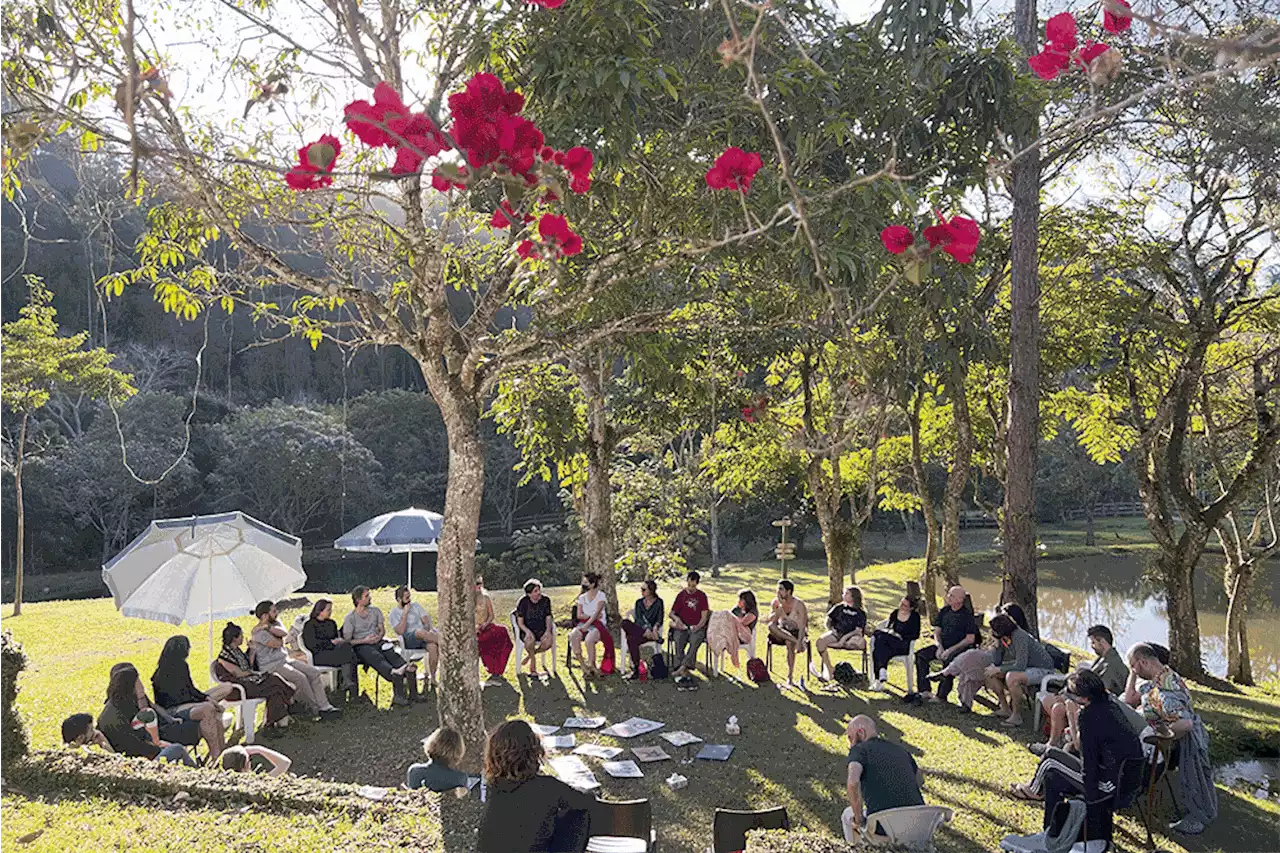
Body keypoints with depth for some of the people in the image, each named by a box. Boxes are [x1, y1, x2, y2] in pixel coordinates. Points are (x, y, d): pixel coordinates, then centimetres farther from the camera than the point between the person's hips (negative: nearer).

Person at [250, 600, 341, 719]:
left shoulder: (275, 622, 12)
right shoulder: (259, 632, -13)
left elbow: (283, 633, -9)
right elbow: (278, 643, -18)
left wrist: (268, 627, -19)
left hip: (285, 659, 9)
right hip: (271, 666, -9)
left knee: (314, 673, -6)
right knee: (300, 677, -27)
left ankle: (325, 706, -12)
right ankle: (315, 708, -12)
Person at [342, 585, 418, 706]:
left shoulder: (375, 611, 15)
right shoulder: (350, 618, 2)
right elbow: (347, 641, -1)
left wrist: (379, 636, -5)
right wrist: (364, 640, -13)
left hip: (378, 642, 4)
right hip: (361, 646, -4)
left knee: (392, 654, -29)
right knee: (377, 657, -37)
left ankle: (408, 670, -57)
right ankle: (394, 672, -66)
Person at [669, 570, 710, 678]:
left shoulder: (702, 595, 9)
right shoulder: (681, 595, 13)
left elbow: (704, 616, 4)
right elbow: (671, 613, 15)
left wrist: (698, 626, -16)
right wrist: (676, 618, -9)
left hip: (697, 627, -1)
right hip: (682, 627, 1)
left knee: (695, 641, -35)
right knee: (678, 640, -32)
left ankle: (682, 667, -42)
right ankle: (684, 670, -38)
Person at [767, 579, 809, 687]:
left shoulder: (799, 604, -16)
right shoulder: (776, 602, -5)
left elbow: (802, 626, -19)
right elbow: (771, 621, -15)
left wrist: (799, 643, -31)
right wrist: (780, 606, -24)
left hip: (796, 632, -3)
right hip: (781, 632, 3)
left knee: (789, 643, -36)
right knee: (771, 626, -30)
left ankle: (790, 677, -29)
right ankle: (795, 641, -32)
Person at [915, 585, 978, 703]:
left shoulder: (967, 615, -8)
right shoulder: (944, 611, 10)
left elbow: (970, 639, -11)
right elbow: (937, 631, 12)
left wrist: (950, 650, -17)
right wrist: (939, 647, -8)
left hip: (960, 648, -6)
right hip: (943, 645, 6)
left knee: (948, 660, -37)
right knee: (920, 655, -14)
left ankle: (942, 696, -29)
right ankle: (924, 691, -15)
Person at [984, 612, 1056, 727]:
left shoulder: (1019, 637, -28)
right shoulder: (1003, 638, -2)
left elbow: (1020, 666, -32)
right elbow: (996, 661, -1)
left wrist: (999, 669, -24)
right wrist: (997, 643, -12)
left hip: (1042, 669, -9)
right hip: (1026, 667, 9)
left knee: (1011, 677, -35)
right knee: (990, 673, -1)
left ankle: (1017, 716, -20)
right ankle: (1005, 708, 10)